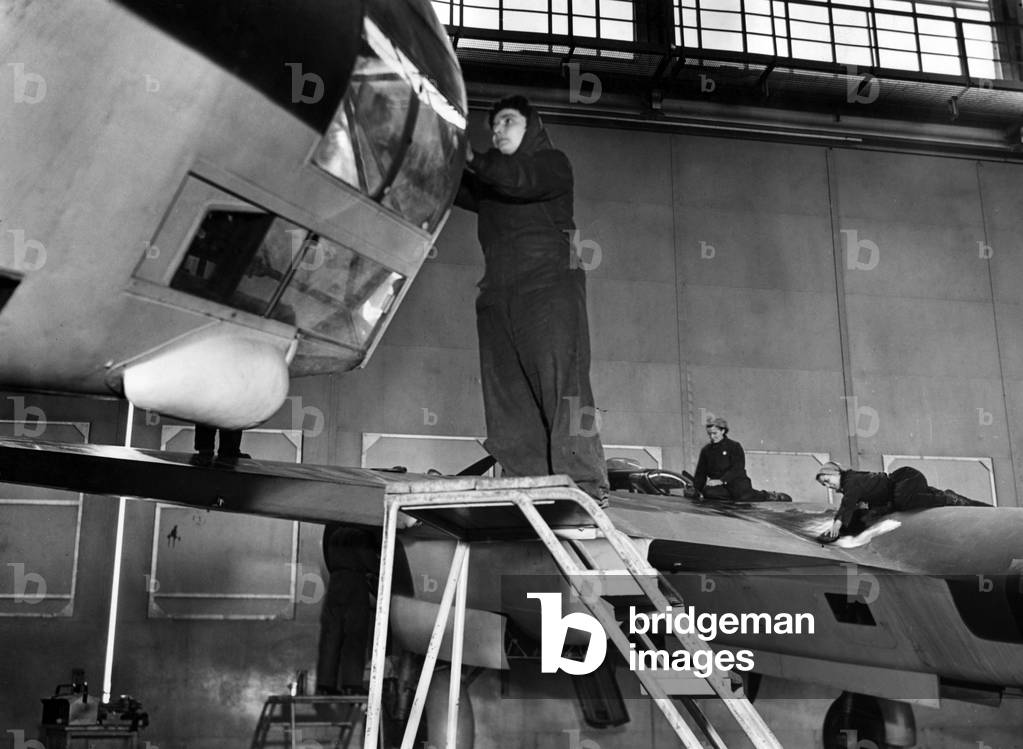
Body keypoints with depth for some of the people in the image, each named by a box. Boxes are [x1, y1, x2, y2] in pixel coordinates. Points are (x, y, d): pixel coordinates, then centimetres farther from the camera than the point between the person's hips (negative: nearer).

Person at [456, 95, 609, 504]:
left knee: (562, 382, -17)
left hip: (548, 282, -5)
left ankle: (584, 483, -22)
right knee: (507, 395, -6)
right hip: (497, 293, 6)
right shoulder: (488, 179, 32)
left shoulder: (551, 163, 15)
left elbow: (521, 181, -7)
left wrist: (472, 159, -9)